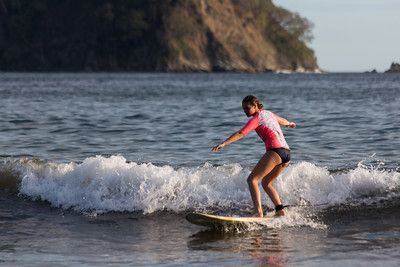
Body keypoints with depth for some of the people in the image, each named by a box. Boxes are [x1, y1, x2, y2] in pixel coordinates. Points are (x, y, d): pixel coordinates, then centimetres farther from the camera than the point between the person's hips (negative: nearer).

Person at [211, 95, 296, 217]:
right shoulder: (269, 114, 23)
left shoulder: (256, 119, -2)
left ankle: (258, 211, -27)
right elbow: (282, 120, 44)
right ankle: (280, 210, 13)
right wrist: (289, 123, 67)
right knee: (266, 184, 22)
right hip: (287, 153, 9)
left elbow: (240, 133, -15)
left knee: (252, 180, -12)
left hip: (275, 151, -9)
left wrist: (224, 143, -23)